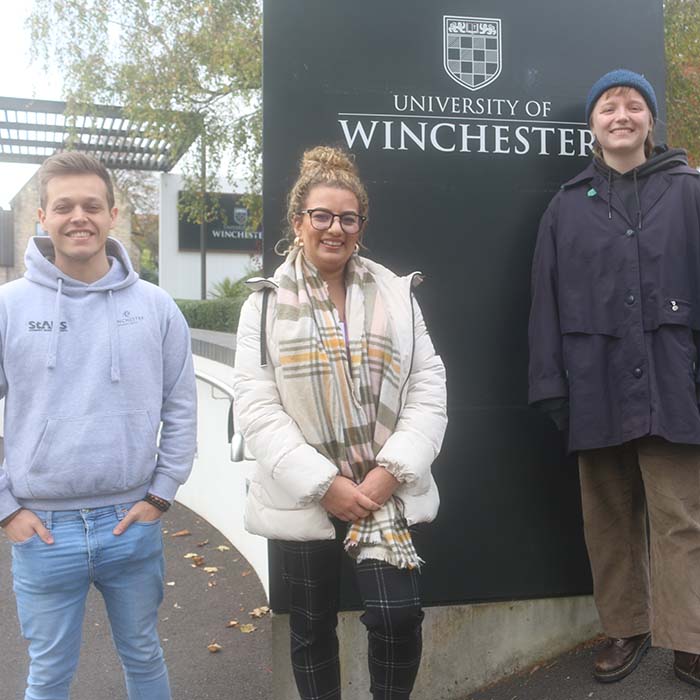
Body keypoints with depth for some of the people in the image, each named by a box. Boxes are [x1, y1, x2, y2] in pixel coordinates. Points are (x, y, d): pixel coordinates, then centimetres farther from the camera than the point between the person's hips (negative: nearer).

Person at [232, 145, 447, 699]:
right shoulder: (266, 306, 1)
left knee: (397, 613, -13)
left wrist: (392, 471, -12)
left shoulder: (397, 295, 6)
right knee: (312, 624, 13)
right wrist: (323, 483, -15)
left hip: (385, 492, 0)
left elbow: (428, 389, 1)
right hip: (305, 497, 0)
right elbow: (257, 408, -7)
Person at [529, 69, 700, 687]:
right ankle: (627, 629, 24)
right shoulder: (568, 205, 10)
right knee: (610, 518, 10)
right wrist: (551, 383, 1)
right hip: (598, 389, 2)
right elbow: (547, 300, 7)